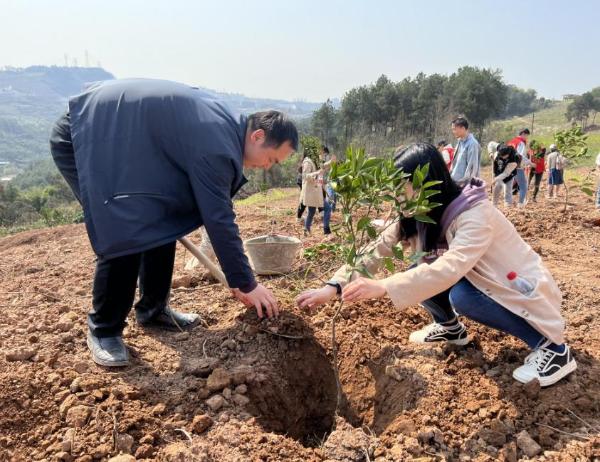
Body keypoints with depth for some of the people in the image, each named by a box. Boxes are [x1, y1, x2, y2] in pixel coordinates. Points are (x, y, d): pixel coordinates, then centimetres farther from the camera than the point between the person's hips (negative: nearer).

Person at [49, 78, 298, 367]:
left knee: (164, 221, 6)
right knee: (126, 235, -17)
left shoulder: (224, 127, 4)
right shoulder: (216, 145, -27)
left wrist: (236, 276, 11)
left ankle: (153, 310, 19)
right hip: (84, 138, -10)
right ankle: (102, 329, 2)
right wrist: (246, 284, -16)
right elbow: (219, 220, -26)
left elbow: (217, 210, 10)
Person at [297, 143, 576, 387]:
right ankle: (450, 328, 16)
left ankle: (552, 348, -12)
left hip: (524, 292, -6)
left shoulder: (476, 215, -31)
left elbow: (450, 269, -46)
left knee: (461, 295, -33)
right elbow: (379, 249, -15)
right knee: (418, 276, -13)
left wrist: (383, 287, -51)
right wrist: (333, 287, -27)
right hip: (481, 282, 6)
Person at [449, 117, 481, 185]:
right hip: (456, 182, 9)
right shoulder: (460, 142, 12)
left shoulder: (472, 144, -15)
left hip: (465, 184, -9)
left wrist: (465, 182, -19)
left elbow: (472, 166, -18)